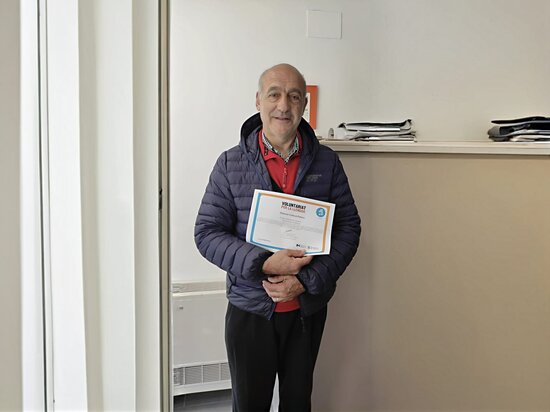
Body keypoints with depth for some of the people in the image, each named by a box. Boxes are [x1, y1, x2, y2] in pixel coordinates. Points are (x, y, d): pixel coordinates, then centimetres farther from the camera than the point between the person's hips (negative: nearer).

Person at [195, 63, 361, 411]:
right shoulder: (231, 164, -5)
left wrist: (307, 281, -14)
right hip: (248, 308, -1)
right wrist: (263, 264, -21)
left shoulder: (327, 163, -2)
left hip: (308, 308, 2)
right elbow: (207, 232, -7)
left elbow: (349, 227, -2)